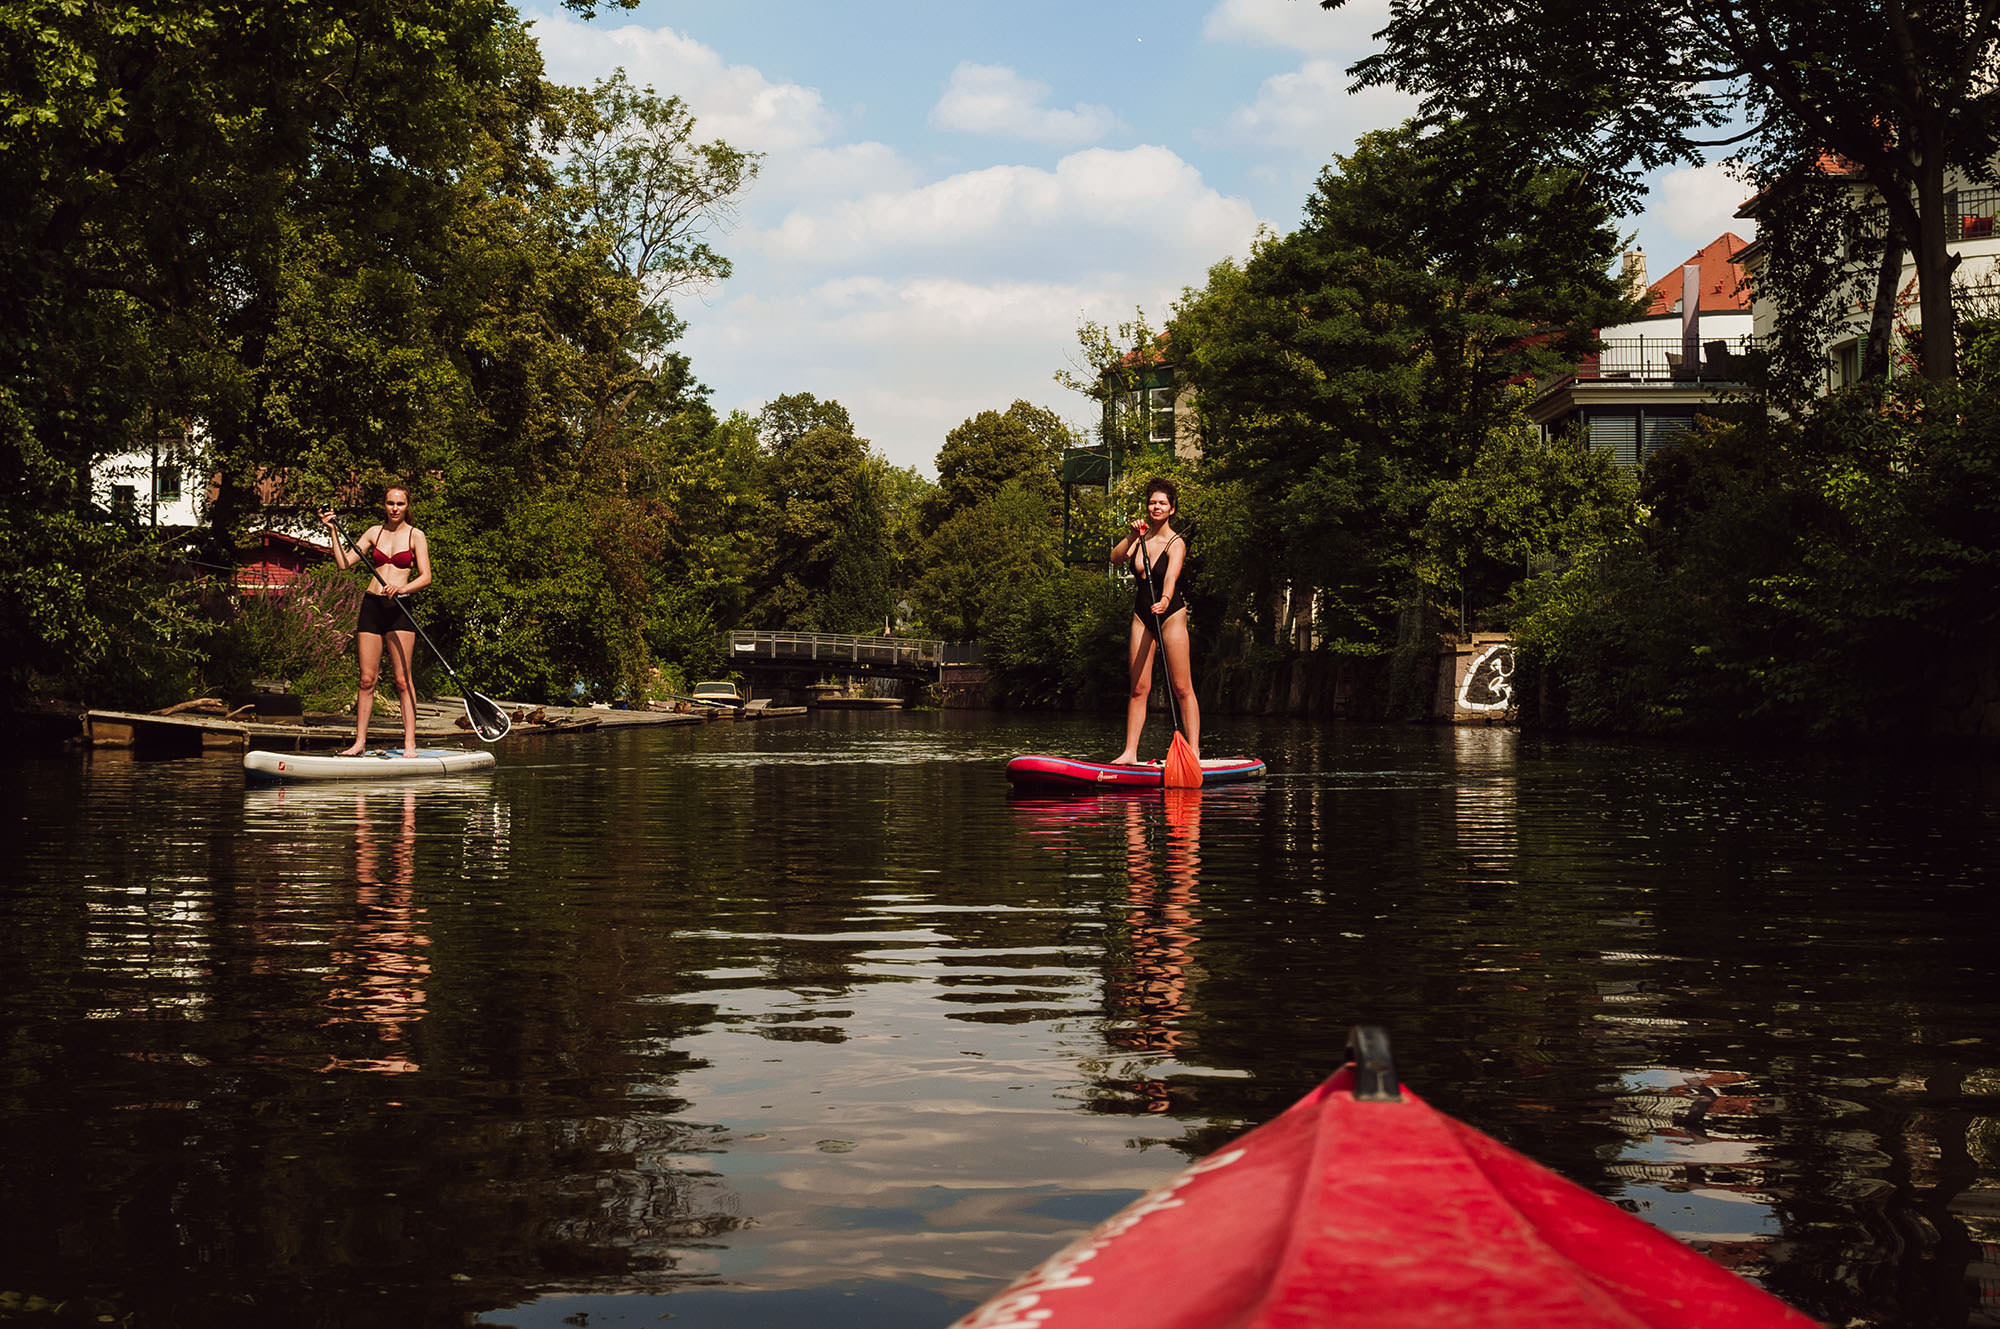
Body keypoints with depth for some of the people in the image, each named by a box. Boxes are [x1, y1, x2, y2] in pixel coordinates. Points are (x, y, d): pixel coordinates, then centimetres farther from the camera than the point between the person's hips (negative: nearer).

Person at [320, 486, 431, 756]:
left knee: (402, 680, -7)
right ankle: (360, 742, 7)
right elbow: (344, 562, 8)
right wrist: (334, 531, 0)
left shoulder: (415, 536, 3)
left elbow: (425, 577, -5)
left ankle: (409, 744, -6)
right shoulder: (374, 532, 12)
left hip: (399, 610, -3)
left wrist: (402, 588, -22)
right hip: (372, 606, 3)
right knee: (367, 679, 3)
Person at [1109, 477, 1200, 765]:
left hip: (1171, 614, -5)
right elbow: (1115, 557, -6)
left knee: (1181, 688, -8)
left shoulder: (1176, 543, -12)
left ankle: (1193, 752, -9)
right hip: (1142, 615, 5)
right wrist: (1132, 536, -20)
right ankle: (1130, 752, 5)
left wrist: (1165, 600, -47)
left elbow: (1171, 575, -29)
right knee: (1139, 689, 4)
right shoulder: (1141, 537, 6)